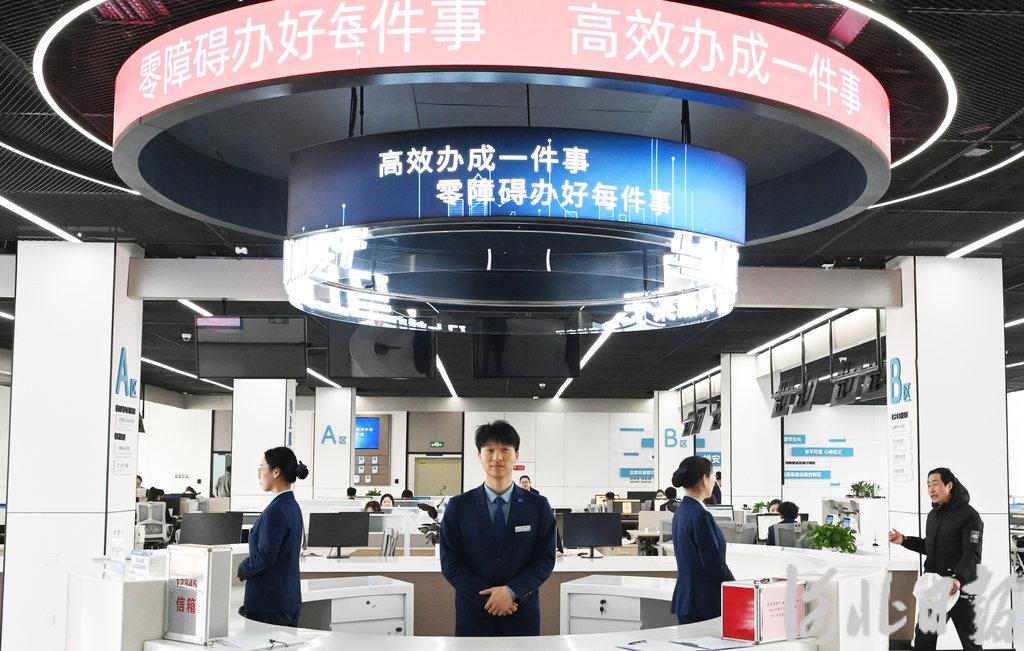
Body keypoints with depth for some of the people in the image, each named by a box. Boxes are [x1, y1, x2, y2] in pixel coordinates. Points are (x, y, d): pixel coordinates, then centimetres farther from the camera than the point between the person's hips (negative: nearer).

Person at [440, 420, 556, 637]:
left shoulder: (538, 506, 2)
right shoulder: (458, 506, 1)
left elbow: (545, 560, -1)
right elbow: (450, 562, -3)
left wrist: (512, 591, -15)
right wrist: (487, 597, -13)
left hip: (522, 617, 0)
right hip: (474, 614, 0)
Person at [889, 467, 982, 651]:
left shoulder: (968, 515, -11)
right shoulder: (933, 515, 16)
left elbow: (972, 554, -20)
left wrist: (959, 579, -35)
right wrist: (904, 540, 14)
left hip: (959, 588, -8)